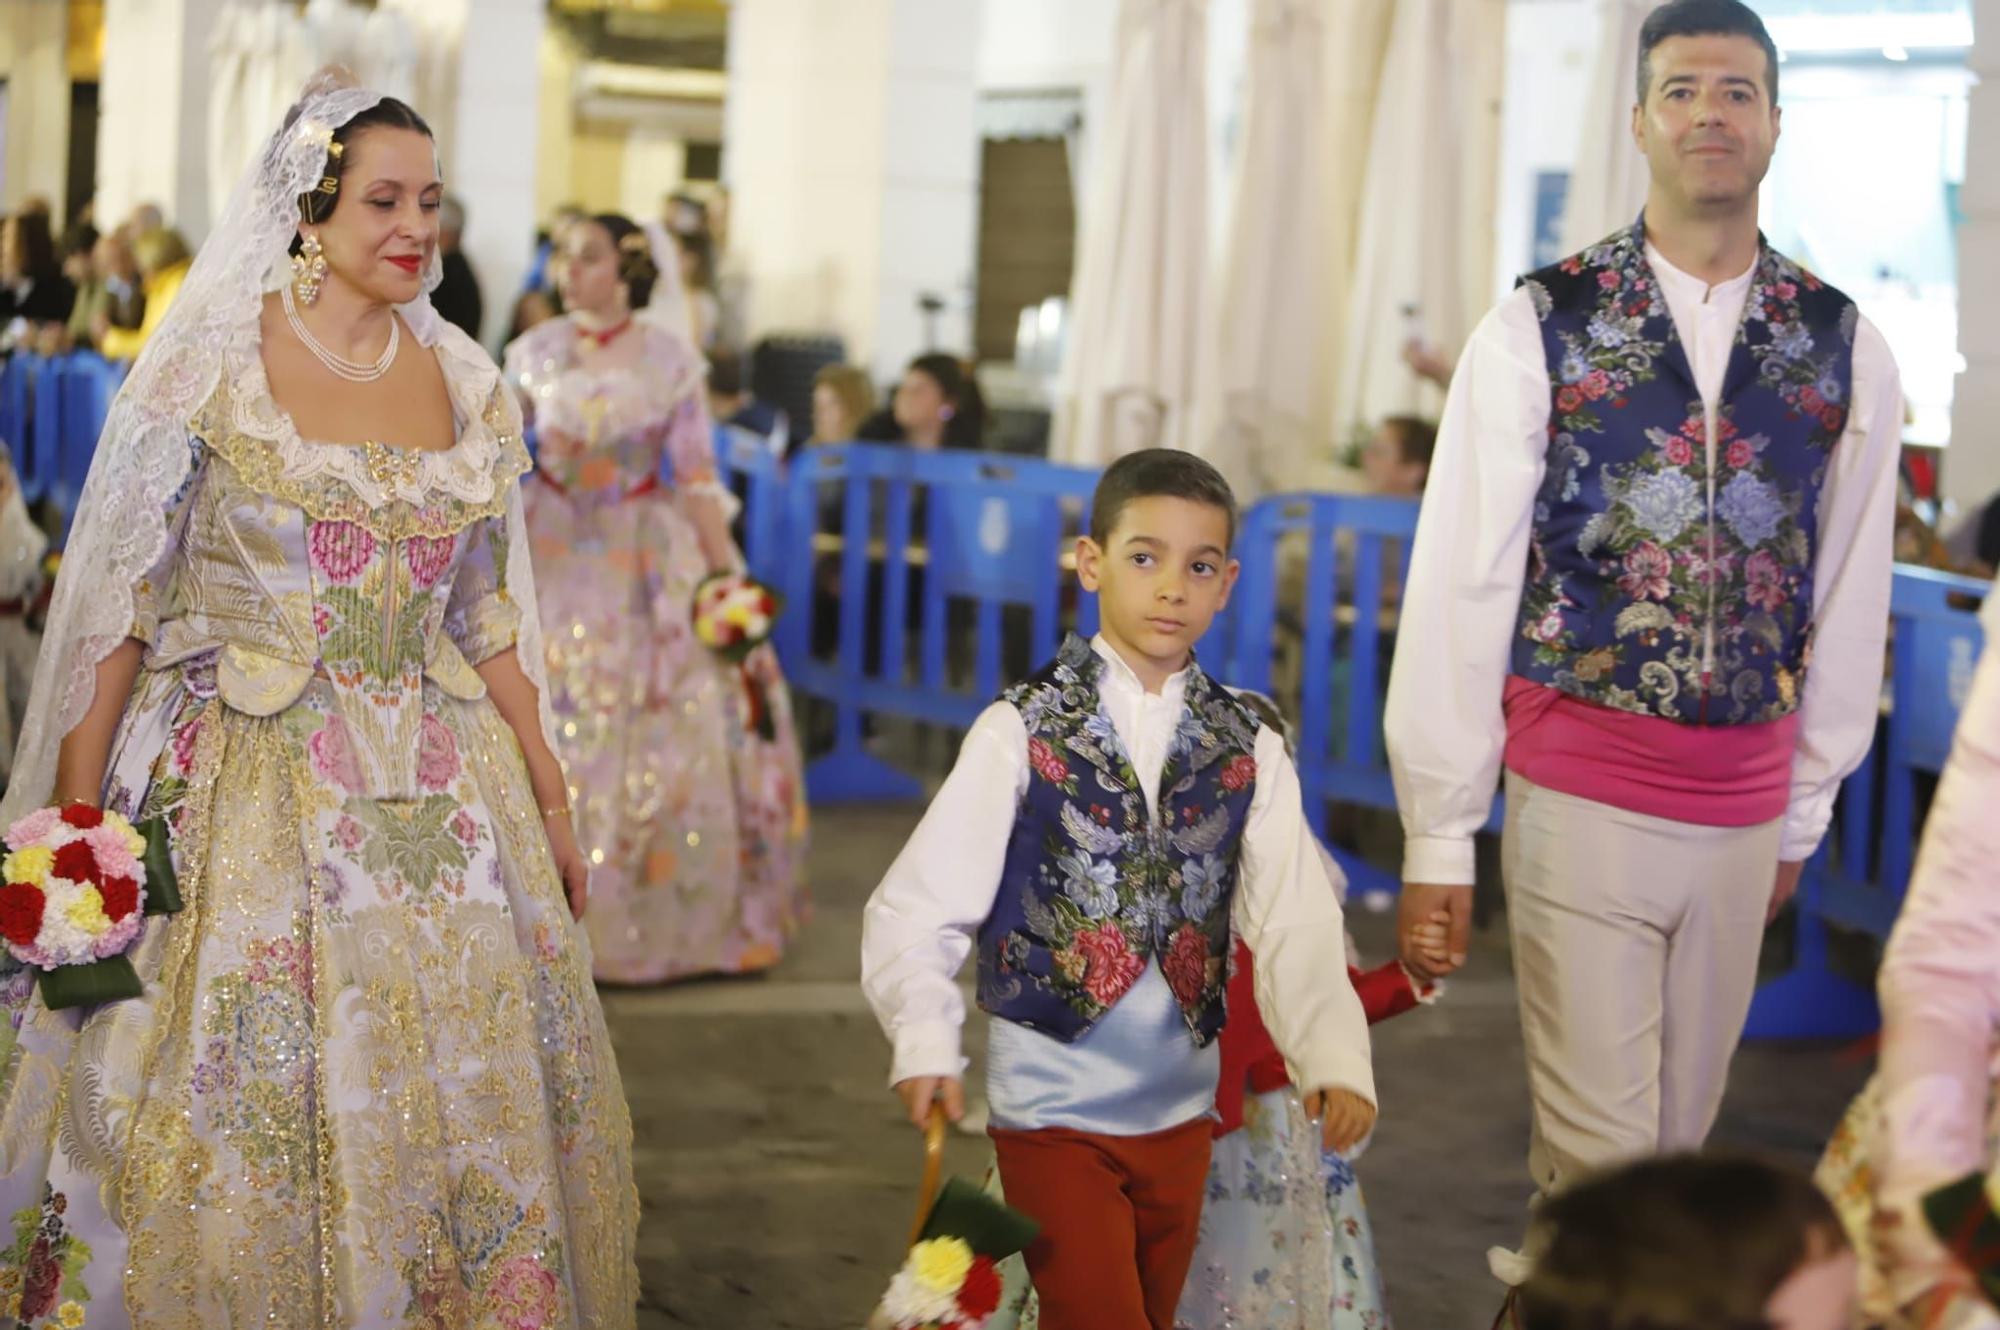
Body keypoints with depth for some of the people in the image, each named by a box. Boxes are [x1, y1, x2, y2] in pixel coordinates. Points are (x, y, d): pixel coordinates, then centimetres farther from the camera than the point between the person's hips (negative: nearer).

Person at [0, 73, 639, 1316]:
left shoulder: (468, 385, 8)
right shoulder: (209, 369, -5)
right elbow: (122, 605, -5)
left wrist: (552, 804, 11)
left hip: (440, 809, 4)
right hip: (243, 787, -4)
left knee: (470, 1117, 6)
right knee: (233, 1126, -3)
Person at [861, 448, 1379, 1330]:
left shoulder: (1249, 750, 1)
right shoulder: (1023, 733, -8)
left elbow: (1295, 926, -7)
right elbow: (915, 911, -12)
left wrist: (1334, 1060, -23)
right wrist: (925, 1043, -29)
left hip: (1180, 1109, 4)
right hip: (1053, 1105, -4)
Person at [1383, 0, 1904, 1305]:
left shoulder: (1843, 346, 4)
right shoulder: (1539, 328, -5)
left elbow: (1852, 595, 10)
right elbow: (1458, 585, -6)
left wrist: (1806, 812, 12)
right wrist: (1440, 839, -7)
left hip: (1742, 818, 4)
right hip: (1579, 796, -3)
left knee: (1677, 1144, 13)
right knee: (1600, 1159, -3)